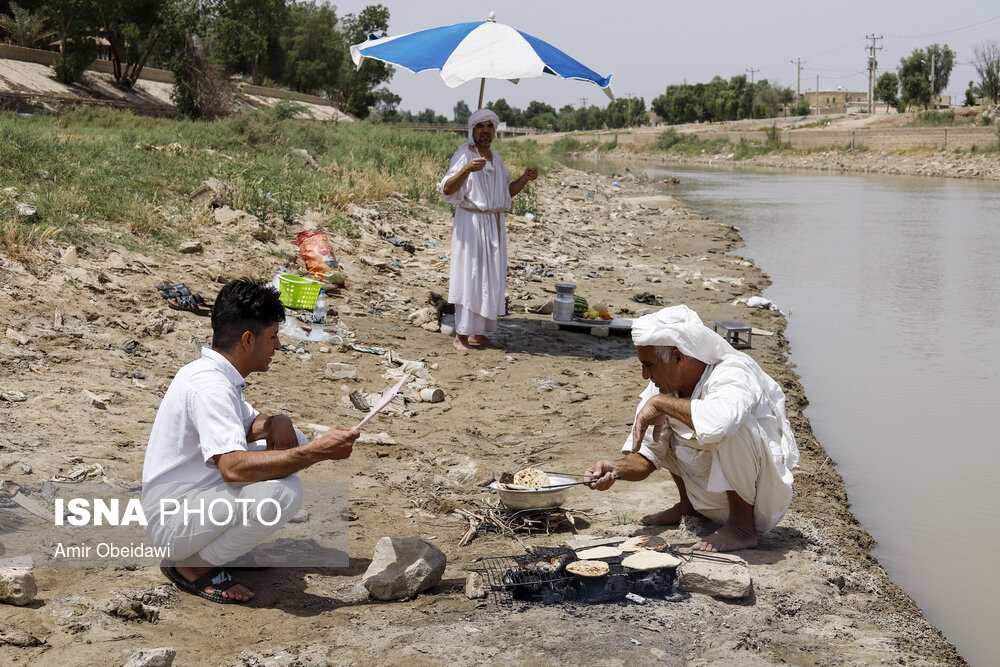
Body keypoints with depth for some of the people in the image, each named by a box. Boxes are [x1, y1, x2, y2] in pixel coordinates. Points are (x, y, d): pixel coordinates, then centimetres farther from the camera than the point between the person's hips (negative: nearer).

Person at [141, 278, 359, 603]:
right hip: (171, 522, -10)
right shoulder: (209, 387, -24)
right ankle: (194, 565, -9)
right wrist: (317, 452, -35)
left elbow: (247, 424, 24)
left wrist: (275, 423, -1)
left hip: (197, 496, 10)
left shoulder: (211, 371, 7)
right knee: (284, 491, -30)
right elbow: (233, 467, -38)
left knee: (292, 441, 9)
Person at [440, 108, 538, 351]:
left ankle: (478, 333, 15)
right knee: (468, 276, -8)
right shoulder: (464, 153, -7)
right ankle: (460, 335, -5)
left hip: (494, 224, 7)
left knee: (491, 279, 8)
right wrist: (467, 169, -33)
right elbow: (447, 189, -18)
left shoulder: (496, 158, 15)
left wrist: (524, 179, 6)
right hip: (471, 222, -7)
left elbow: (507, 191, 23)